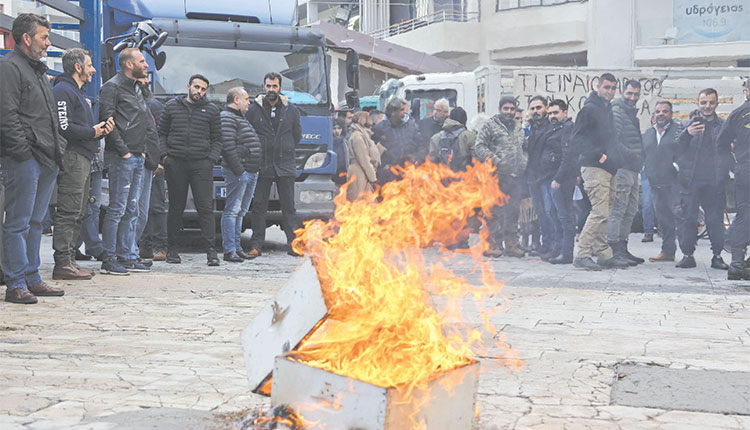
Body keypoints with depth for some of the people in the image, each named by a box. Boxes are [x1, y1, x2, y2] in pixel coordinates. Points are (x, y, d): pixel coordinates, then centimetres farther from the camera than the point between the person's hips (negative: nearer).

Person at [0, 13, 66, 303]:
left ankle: (32, 279, 19)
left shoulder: (38, 70, 23)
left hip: (47, 160, 9)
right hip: (25, 160, -9)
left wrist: (58, 148, 16)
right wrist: (23, 151, -18)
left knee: (35, 222, 13)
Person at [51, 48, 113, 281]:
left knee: (78, 214, 11)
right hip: (72, 158, -11)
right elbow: (64, 128, -18)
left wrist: (101, 129, 9)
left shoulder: (79, 93, 25)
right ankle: (62, 264, -9)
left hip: (84, 159, 11)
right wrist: (92, 132, -9)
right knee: (68, 213, -10)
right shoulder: (63, 91, -8)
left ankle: (69, 260, 15)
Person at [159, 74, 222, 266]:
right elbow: (161, 133, 14)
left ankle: (210, 250, -7)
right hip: (175, 164, 1)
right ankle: (172, 249, 14)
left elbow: (217, 139, 12)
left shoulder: (211, 110, 11)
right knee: (176, 208, 6)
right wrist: (163, 156, 1)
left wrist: (211, 159, -1)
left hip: (202, 164, -1)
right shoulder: (172, 106, 12)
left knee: (205, 207, -7)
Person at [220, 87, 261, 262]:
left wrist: (256, 168, 17)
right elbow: (228, 147, -18)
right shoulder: (226, 118, -8)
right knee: (232, 211, -9)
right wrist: (240, 170, -21)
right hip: (238, 173, -10)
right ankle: (229, 250, -9)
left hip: (251, 173, 10)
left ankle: (236, 247, 16)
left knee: (240, 212, 12)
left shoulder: (241, 119, 24)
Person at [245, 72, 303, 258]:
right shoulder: (254, 109, 4)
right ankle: (256, 245, 4)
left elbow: (297, 135, 18)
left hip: (285, 166, 1)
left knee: (289, 206, 1)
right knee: (259, 207, 0)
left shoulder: (291, 110, 9)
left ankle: (293, 244, 5)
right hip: (261, 166, -1)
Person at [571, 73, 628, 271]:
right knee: (600, 212, -14)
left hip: (608, 168, 9)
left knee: (603, 213, 10)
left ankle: (604, 254, 14)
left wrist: (613, 158, 13)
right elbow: (576, 137, -14)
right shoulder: (589, 109, -8)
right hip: (594, 167, -9)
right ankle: (582, 254, -11)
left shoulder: (608, 110, 19)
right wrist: (598, 155, -19)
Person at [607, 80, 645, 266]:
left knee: (630, 211, 12)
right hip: (622, 168, -10)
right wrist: (629, 155, -19)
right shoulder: (617, 111, -8)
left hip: (633, 169, 10)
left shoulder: (632, 113, 23)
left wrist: (639, 160, 16)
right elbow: (613, 140, -19)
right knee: (618, 210, -10)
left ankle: (622, 248, 18)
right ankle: (614, 249, -10)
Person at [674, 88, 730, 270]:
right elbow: (678, 148, -6)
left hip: (714, 182, 1)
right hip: (691, 180, 0)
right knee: (688, 218, -2)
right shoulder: (689, 124, 8)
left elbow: (727, 153, 11)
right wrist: (687, 134, -27)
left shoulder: (724, 126, 12)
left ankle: (717, 256, 8)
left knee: (716, 219, 1)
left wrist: (724, 176, -2)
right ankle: (687, 254, 5)